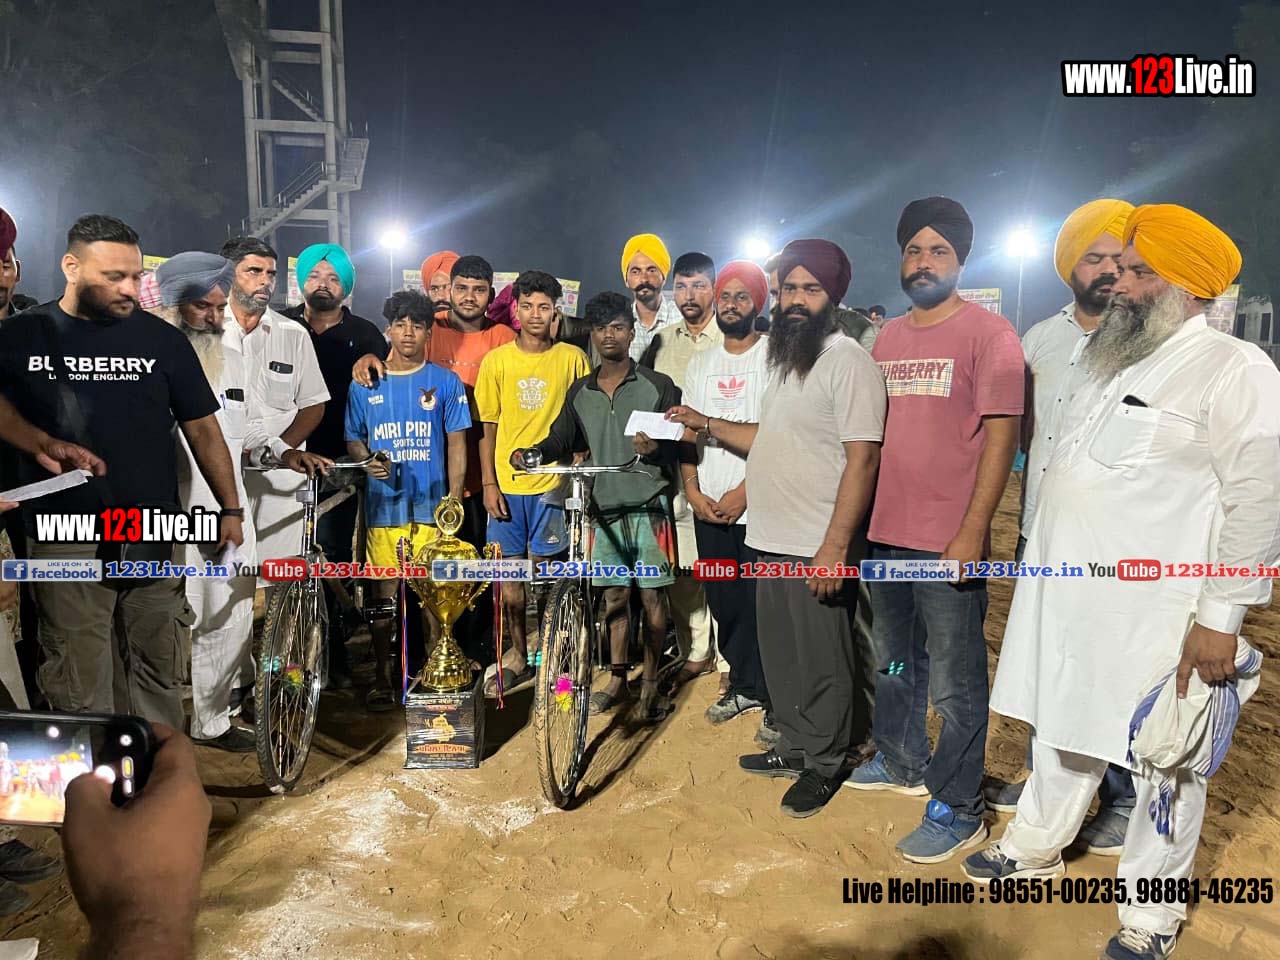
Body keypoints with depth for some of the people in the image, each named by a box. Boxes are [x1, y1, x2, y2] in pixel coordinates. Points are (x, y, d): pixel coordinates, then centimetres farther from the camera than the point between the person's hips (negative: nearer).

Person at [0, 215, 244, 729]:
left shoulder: (162, 338, 5)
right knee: (79, 686, 1)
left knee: (157, 671, 9)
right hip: (68, 541, -1)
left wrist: (231, 509, 5)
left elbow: (203, 428, 8)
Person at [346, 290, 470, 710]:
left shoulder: (445, 382, 4)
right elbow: (353, 440, 14)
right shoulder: (366, 385, 8)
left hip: (431, 505, -1)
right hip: (383, 503, 1)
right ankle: (381, 678, 16)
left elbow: (456, 445, 5)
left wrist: (453, 501, -2)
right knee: (385, 589, 5)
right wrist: (368, 460, -8)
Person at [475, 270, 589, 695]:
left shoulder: (572, 358, 1)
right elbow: (486, 426, 4)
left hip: (554, 481, -1)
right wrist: (488, 483, -2)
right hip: (506, 483, 2)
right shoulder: (496, 360, 3)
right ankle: (517, 655, 22)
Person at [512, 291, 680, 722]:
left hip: (648, 506, -3)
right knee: (614, 595, 11)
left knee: (651, 595, 2)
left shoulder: (658, 386, -1)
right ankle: (618, 679, 23)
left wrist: (656, 449, -24)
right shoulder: (580, 391, 11)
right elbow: (563, 439, 11)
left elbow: (680, 445, -3)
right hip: (605, 508, 3)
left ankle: (650, 683, 14)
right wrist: (532, 454, -8)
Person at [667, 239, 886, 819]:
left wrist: (834, 548, -24)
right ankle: (793, 747, 35)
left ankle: (823, 765, 23)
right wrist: (708, 425, 16)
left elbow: (862, 458, -20)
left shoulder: (847, 361, -14)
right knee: (780, 654, 18)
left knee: (823, 662, 5)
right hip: (771, 540, 9)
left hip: (819, 549, -9)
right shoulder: (785, 360, 15)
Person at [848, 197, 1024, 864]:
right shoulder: (886, 339, 12)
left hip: (949, 541, -7)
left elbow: (1001, 437, -11)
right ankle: (901, 763, 40)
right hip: (886, 533, 7)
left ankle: (958, 811, 16)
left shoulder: (988, 334, -7)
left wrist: (971, 533, -17)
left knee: (955, 684, 2)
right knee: (893, 663, 21)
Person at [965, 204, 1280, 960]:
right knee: (1063, 730, 21)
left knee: (1164, 760, 7)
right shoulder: (1117, 362, 15)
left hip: (1155, 615, -7)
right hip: (1068, 600, 8)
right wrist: (1046, 565, 21)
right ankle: (1036, 846, 39)